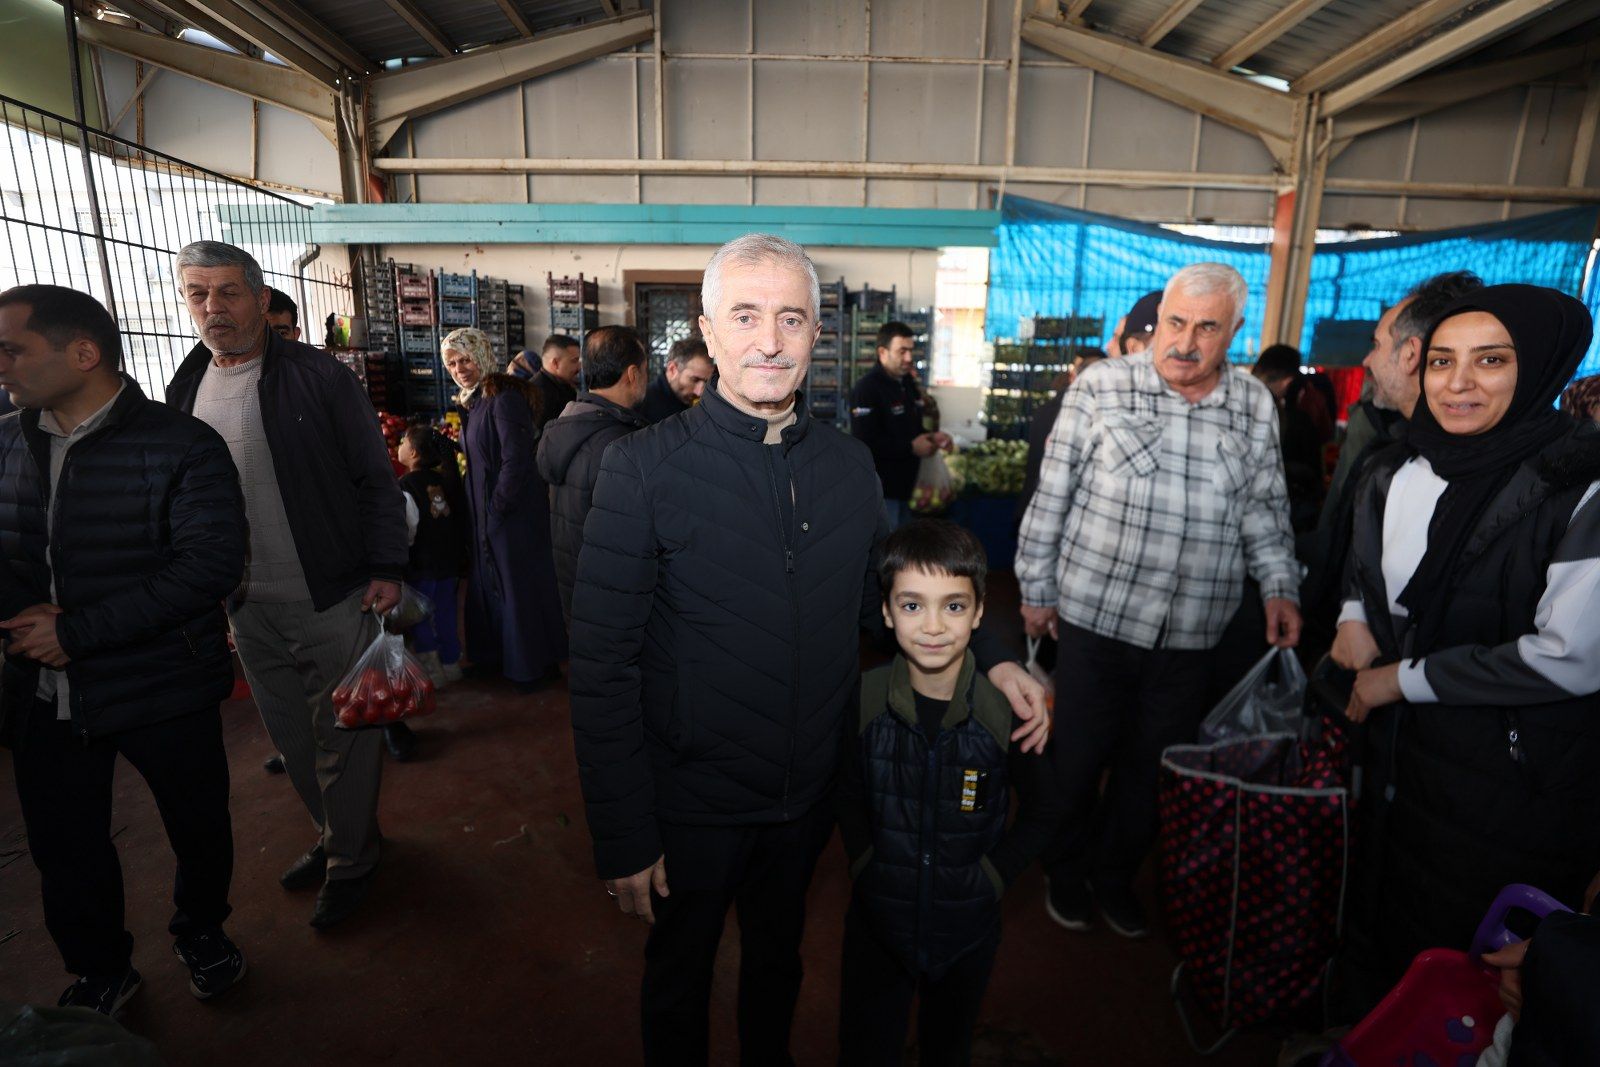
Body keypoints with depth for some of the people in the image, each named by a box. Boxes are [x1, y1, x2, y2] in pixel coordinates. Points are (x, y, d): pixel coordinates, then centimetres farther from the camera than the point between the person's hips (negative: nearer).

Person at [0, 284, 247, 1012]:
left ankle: (200, 932, 43)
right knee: (63, 846, 16)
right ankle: (100, 973, 41)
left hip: (162, 690, -4)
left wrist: (77, 632, -20)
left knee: (197, 826, 13)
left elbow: (212, 564, -21)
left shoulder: (181, 447, -15)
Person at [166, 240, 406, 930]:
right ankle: (330, 835, 39)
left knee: (342, 739, 6)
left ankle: (350, 862, 24)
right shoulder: (185, 388, 8)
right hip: (248, 607, 6)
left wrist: (386, 569, -13)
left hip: (331, 600, -6)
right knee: (291, 740, 18)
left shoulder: (317, 377, -10)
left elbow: (376, 479, -10)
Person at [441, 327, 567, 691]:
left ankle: (532, 667, 15)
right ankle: (498, 655, 32)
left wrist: (496, 507, -15)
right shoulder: (473, 401, 12)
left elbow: (516, 461, -21)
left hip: (514, 511, -9)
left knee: (519, 585, 1)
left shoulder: (505, 399, -17)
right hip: (487, 511, 9)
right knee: (490, 582, 17)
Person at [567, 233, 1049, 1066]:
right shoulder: (643, 468, -17)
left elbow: (881, 599, 9)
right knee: (680, 978, 23)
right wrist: (624, 839, -14)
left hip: (809, 797, 4)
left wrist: (989, 659, -4)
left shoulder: (851, 466, -4)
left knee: (777, 961, 29)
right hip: (693, 806, -3)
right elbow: (603, 666, -16)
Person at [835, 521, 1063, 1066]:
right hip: (876, 921, 0)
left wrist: (991, 879, -9)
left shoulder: (1007, 710, -20)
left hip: (968, 927, 0)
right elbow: (849, 796, -1)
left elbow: (1043, 811, -5)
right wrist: (867, 868, -7)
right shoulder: (864, 701, -17)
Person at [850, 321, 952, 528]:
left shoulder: (907, 382, 11)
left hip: (906, 483, 9)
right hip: (880, 489, -9)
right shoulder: (866, 390, -17)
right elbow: (865, 444, -26)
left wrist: (931, 436, 0)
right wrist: (911, 447, -21)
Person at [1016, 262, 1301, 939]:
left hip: (1191, 633, 3)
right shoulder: (1101, 387, -5)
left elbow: (1265, 509, 14)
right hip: (1095, 614, -3)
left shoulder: (1256, 406, 6)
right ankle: (1065, 871, 35)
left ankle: (1115, 875, 38)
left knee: (1153, 763, 15)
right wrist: (1036, 589, -1)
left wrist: (1279, 585, 3)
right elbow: (1052, 495, -3)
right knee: (1078, 755, 10)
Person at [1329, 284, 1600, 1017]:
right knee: (1380, 910, 23)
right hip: (1399, 747, 6)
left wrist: (1404, 678, -15)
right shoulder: (1395, 472, 0)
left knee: (1468, 961, 13)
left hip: (1519, 778, -6)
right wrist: (1354, 617, -2)